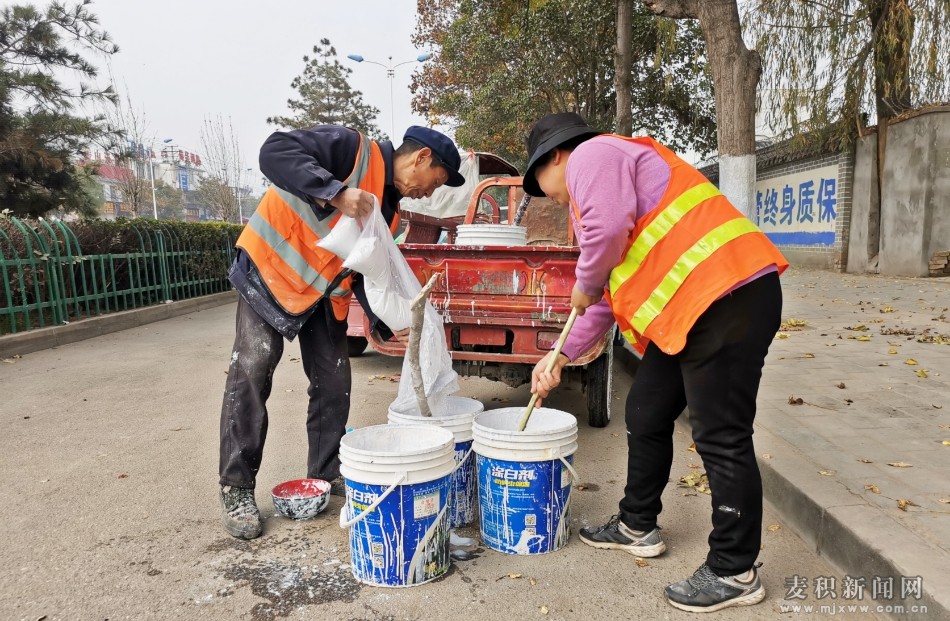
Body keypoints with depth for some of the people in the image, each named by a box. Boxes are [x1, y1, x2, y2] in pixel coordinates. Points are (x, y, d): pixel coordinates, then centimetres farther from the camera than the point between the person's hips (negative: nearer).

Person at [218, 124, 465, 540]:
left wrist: (387, 323, -7)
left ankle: (328, 473, 20)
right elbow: (275, 152, -29)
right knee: (250, 373, -10)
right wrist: (336, 193, -40)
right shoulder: (352, 148, -17)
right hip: (271, 270, -7)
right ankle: (236, 489, 2)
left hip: (325, 292, 7)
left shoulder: (388, 208, 5)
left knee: (334, 381, 4)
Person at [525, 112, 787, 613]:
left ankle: (734, 572, 12)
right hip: (689, 309, 11)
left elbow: (607, 230, -23)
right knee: (646, 415, 16)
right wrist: (562, 355, 27)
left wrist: (585, 285, -3)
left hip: (728, 298, -11)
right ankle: (637, 527, 32)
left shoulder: (591, 155, -1)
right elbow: (611, 295, 28)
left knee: (720, 438, -3)